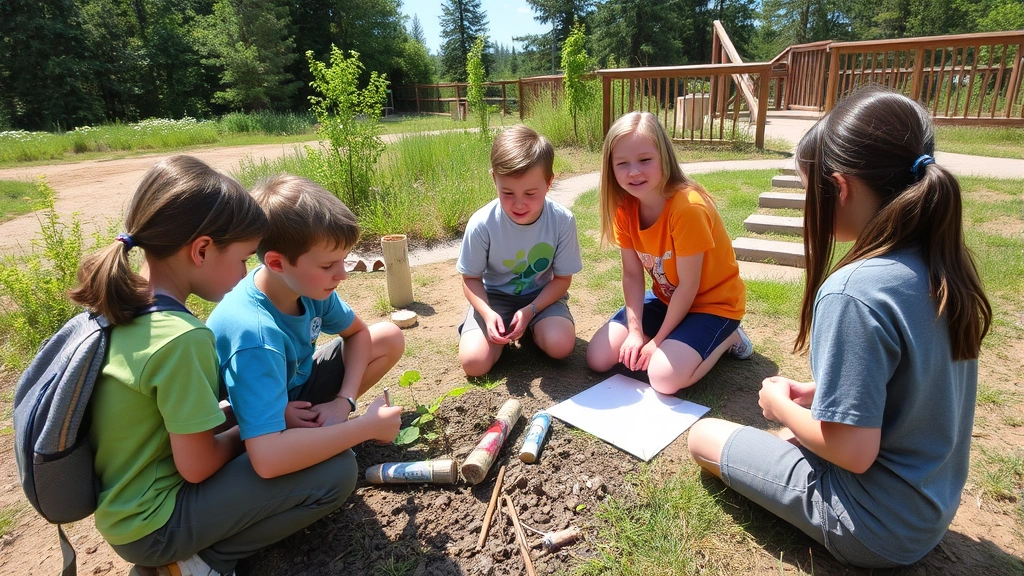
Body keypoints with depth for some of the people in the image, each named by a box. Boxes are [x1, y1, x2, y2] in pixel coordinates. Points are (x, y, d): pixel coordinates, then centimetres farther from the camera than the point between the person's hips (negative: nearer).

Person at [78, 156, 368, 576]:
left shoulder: (122, 306, -3)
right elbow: (197, 466, -22)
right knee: (336, 470, -14)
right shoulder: (182, 337, -29)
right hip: (151, 525, -8)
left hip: (121, 505, 8)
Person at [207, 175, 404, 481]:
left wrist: (344, 401, -15)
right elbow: (267, 460, -48)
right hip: (256, 426, -6)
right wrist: (367, 426, -37)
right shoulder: (254, 334, -39)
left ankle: (319, 423, 1)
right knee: (340, 467, -32)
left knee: (390, 338, -4)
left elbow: (358, 332, 1)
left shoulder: (308, 285, -18)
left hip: (295, 389, 7)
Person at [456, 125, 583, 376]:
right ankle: (502, 327, 11)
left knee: (561, 345, -26)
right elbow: (471, 278, -8)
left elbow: (562, 278, -8)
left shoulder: (563, 220, -20)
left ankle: (531, 327, 8)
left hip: (542, 295, 1)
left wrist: (530, 311, -22)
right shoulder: (481, 224, -22)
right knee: (474, 361, -21)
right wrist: (488, 314, -27)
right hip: (495, 295, -1)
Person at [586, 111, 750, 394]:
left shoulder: (688, 207, -30)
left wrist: (657, 340, -16)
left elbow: (688, 286, -23)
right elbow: (632, 275, -7)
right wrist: (636, 331, -17)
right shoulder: (625, 208, -10)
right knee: (598, 357, -6)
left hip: (711, 303, -6)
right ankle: (676, 340, 14)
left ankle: (727, 338, 3)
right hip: (667, 299, 6)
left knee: (664, 377, -26)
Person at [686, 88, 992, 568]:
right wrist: (817, 394, 3)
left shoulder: (851, 292, -32)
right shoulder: (944, 264, -7)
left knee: (703, 437, 5)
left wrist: (782, 406, -10)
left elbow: (853, 451, -27)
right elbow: (905, 384, 6)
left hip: (876, 533, -7)